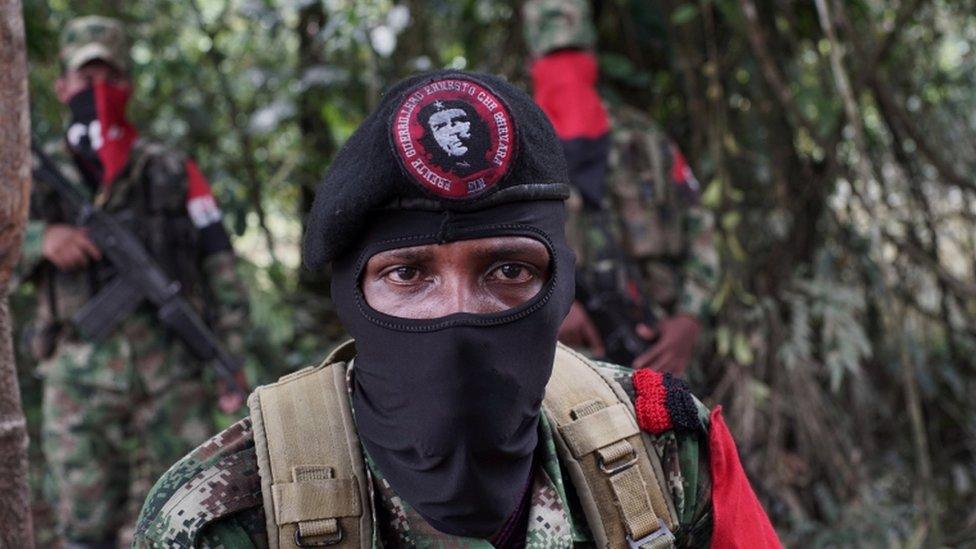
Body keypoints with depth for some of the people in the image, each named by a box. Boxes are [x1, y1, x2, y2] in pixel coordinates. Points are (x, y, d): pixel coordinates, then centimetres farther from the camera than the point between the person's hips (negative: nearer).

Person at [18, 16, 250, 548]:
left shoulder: (174, 172, 9)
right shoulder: (39, 178, 10)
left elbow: (221, 269, 6)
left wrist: (228, 357, -2)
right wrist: (39, 240, -18)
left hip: (172, 378, 0)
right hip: (79, 382, 1)